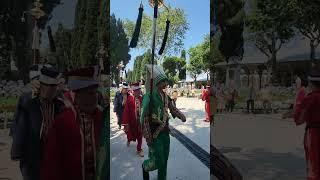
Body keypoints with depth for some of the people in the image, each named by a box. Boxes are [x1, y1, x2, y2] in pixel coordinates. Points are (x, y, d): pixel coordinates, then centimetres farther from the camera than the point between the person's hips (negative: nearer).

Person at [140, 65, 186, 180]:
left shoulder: (166, 96, 6)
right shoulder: (149, 96, -16)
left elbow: (173, 108, 13)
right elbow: (144, 118, -18)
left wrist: (181, 115, -9)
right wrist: (148, 136, -19)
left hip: (165, 131, 7)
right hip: (154, 133, -7)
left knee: (164, 160, 14)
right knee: (158, 161, -3)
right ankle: (145, 166, 29)